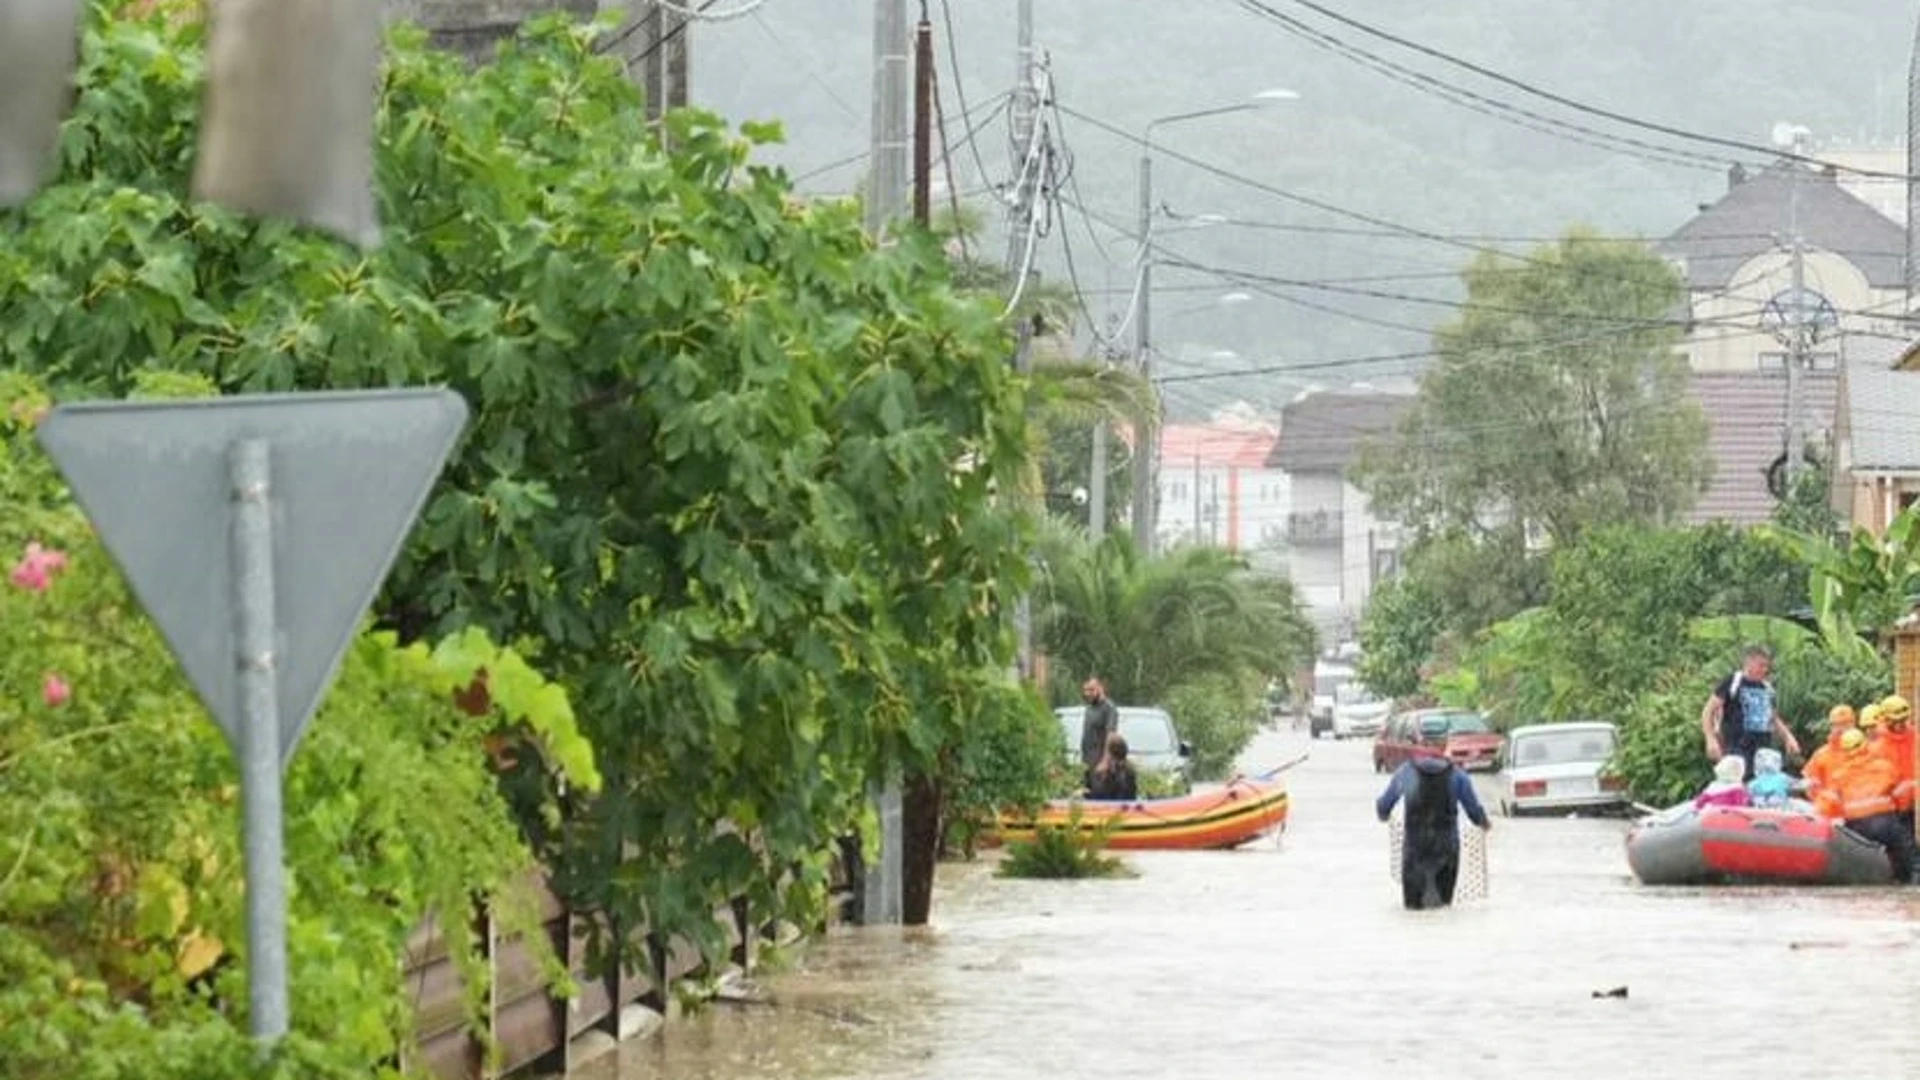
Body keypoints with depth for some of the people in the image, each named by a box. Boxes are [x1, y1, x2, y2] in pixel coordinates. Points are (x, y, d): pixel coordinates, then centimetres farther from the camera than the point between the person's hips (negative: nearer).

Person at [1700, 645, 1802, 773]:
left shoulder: (1768, 688, 17)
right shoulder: (1732, 683, -1)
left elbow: (1774, 719, 30)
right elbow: (1708, 712, -2)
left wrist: (1788, 737, 14)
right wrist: (1711, 739, -13)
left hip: (1764, 750, 6)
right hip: (1738, 749, -6)